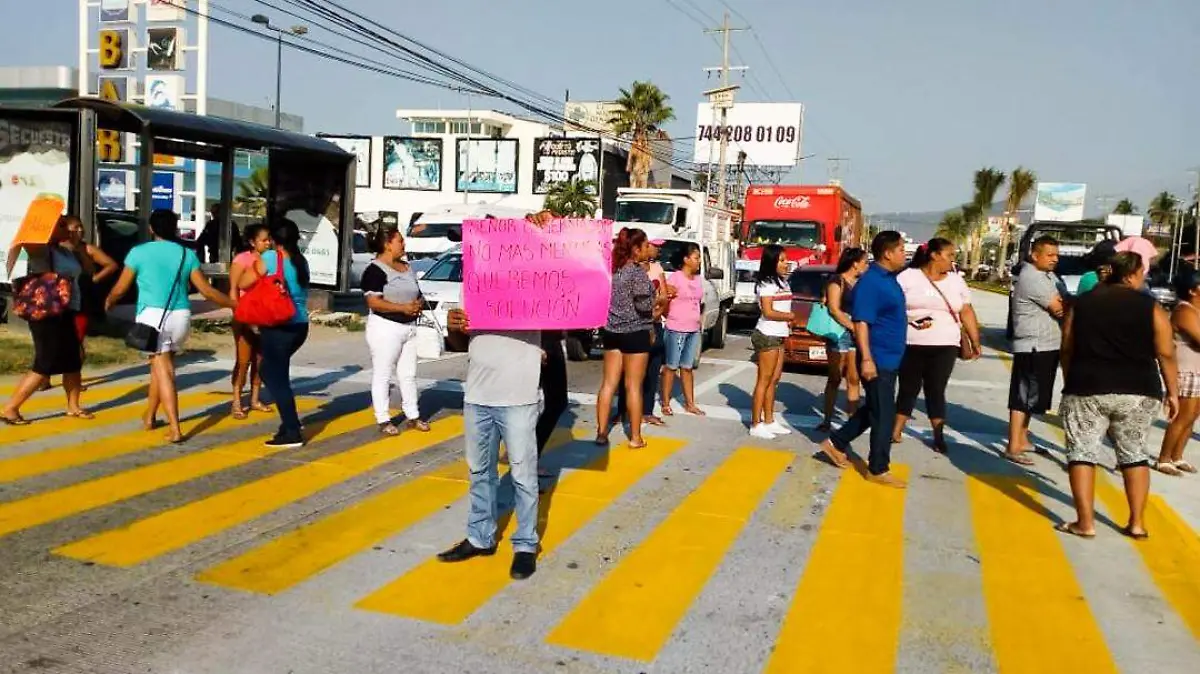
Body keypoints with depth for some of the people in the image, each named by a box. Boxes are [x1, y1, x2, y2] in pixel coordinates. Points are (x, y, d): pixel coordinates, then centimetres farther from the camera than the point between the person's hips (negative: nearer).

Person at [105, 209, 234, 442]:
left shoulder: (139, 252, 1)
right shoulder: (187, 255, 7)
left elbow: (120, 289, 8)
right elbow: (206, 291, 4)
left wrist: (108, 302, 30)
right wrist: (235, 303, 16)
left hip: (153, 316, -3)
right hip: (181, 317, 3)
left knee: (163, 370, -5)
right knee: (160, 366, 21)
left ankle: (175, 429, -13)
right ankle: (149, 417, 34)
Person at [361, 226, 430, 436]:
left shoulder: (407, 268, 14)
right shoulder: (376, 270, -11)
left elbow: (418, 294, 24)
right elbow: (373, 302, -20)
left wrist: (419, 304, 0)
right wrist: (403, 307, -24)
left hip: (409, 327, 8)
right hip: (386, 327, -8)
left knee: (409, 374, 13)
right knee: (383, 375, 0)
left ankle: (412, 416, 21)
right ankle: (383, 420, 6)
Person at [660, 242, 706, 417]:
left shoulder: (698, 279, 11)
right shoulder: (675, 278, -11)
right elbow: (664, 303, -11)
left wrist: (698, 321, 12)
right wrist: (671, 318, -4)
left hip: (693, 330, 7)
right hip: (676, 330, -7)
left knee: (687, 368, 12)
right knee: (671, 367, 1)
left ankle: (690, 403, 17)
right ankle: (666, 404, 8)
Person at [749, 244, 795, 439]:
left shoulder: (783, 281, 15)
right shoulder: (766, 284, -13)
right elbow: (768, 312, -18)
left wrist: (788, 320, -1)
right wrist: (791, 316, -7)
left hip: (780, 335, 9)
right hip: (767, 335, -9)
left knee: (774, 380, 12)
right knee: (764, 380, -6)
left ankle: (769, 421, 19)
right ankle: (756, 425, -2)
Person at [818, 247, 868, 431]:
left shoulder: (860, 283, 13)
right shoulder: (837, 281, -5)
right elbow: (834, 310, -13)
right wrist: (853, 327, -18)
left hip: (857, 336, 5)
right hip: (839, 335, -5)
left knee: (854, 380, 5)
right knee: (834, 379, 2)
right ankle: (827, 420, 9)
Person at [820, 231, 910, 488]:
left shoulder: (889, 279, 10)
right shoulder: (871, 282, -19)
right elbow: (861, 322, -24)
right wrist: (866, 359, -28)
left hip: (889, 358, 10)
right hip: (878, 360, -10)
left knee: (873, 410, 19)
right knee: (883, 415, -1)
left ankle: (836, 443, 30)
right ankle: (878, 469, 11)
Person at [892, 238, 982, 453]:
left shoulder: (956, 281, 9)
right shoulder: (908, 277, -2)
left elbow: (967, 313, 11)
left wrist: (975, 343, 10)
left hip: (944, 346, 2)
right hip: (911, 345, -2)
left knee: (936, 391, 2)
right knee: (908, 388, 6)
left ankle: (939, 436, 9)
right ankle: (895, 431, 16)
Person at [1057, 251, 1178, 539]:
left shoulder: (1082, 303, 5)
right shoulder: (1151, 307, 0)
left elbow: (1067, 349, 8)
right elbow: (1166, 355, -1)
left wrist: (1071, 384, 20)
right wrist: (1172, 392, 10)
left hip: (1087, 389, 0)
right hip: (1138, 392, 1)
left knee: (1082, 452, 4)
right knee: (1135, 454, 14)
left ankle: (1085, 522, 1)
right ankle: (1137, 523, 17)